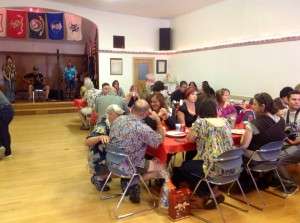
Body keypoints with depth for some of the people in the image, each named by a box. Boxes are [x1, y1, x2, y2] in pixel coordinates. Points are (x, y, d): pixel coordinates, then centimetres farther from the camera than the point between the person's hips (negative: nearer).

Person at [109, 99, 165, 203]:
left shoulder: (119, 119, -7)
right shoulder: (143, 128, -27)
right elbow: (160, 140, -9)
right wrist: (158, 120, -5)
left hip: (113, 161, 7)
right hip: (128, 166, -7)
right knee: (159, 167, 11)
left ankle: (128, 179, 14)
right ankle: (131, 183, 1)